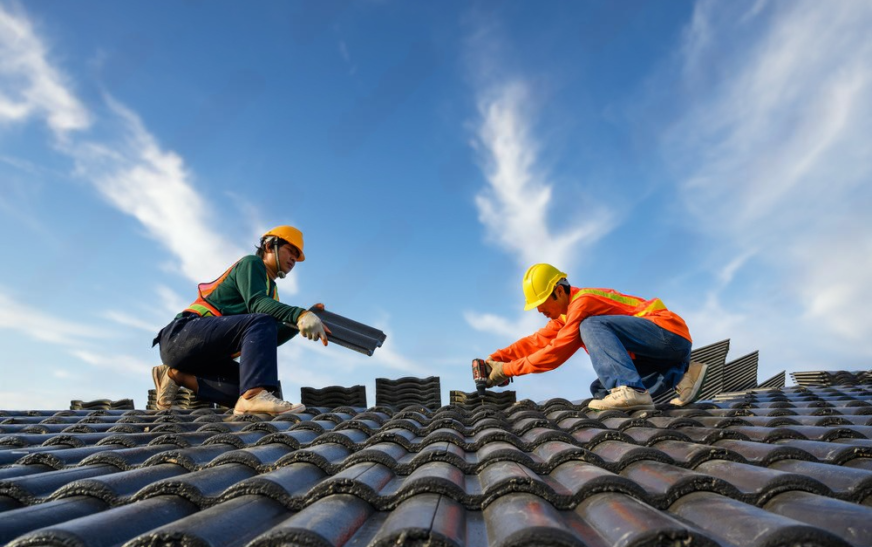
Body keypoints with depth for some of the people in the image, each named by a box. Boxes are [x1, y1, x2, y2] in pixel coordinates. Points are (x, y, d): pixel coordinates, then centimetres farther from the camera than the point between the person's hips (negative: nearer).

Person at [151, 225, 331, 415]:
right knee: (261, 322, -28)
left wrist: (300, 322, -3)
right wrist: (300, 315, -35)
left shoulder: (270, 289, 22)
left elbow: (269, 339, 10)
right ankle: (253, 397, -47)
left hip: (208, 355, 9)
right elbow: (256, 303, -21)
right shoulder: (251, 263, 0)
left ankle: (178, 375, -3)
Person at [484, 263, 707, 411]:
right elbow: (537, 342, 12)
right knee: (600, 389, 1)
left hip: (669, 332, -10)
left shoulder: (583, 301, -17)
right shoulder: (566, 314, 12)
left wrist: (507, 369, -14)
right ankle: (681, 374, -1)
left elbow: (555, 353, -19)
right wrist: (495, 358, 2)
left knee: (592, 326, -24)